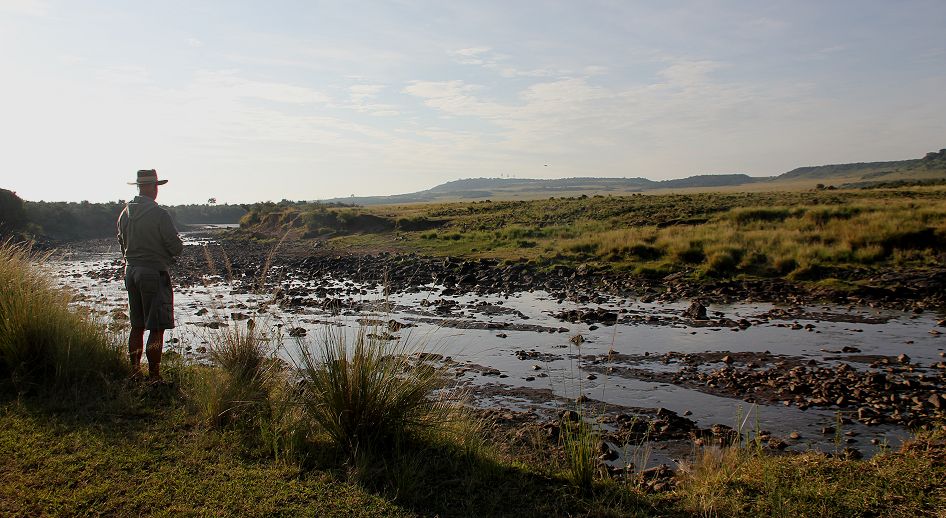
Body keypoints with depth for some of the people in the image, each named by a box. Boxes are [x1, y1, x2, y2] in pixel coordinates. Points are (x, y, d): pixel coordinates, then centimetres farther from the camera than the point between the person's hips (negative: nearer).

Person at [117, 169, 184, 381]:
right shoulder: (160, 214, -14)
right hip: (154, 273, -7)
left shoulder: (125, 213, 7)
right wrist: (172, 251, 9)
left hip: (131, 271, 7)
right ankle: (154, 376, -1)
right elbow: (176, 247, -13)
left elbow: (122, 243, 16)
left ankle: (135, 371, 24)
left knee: (137, 326, 16)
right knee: (156, 328, -3)